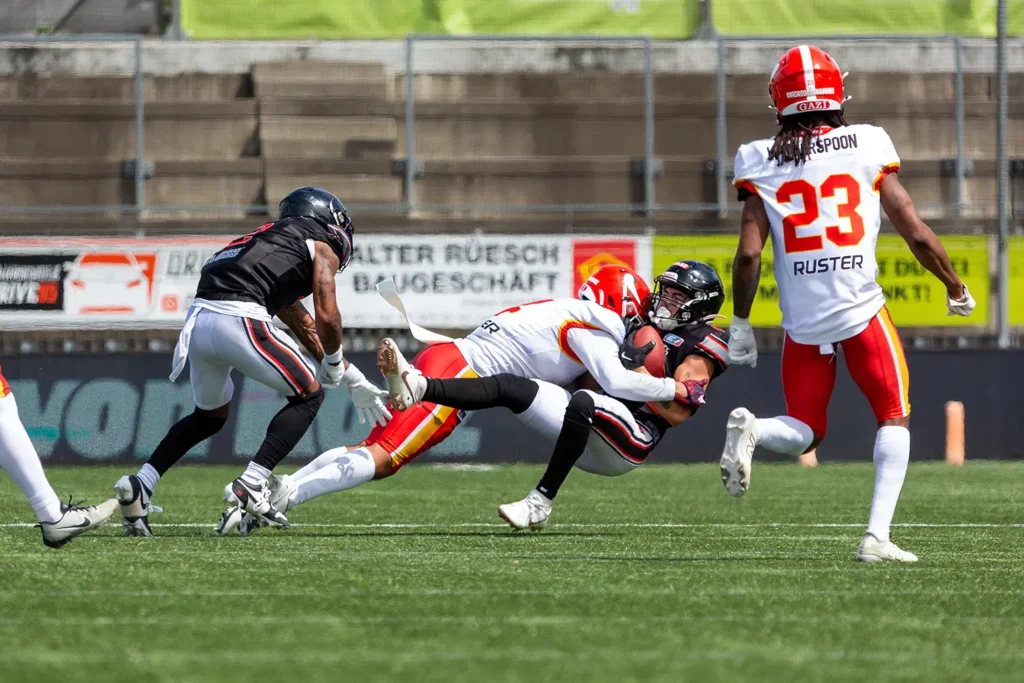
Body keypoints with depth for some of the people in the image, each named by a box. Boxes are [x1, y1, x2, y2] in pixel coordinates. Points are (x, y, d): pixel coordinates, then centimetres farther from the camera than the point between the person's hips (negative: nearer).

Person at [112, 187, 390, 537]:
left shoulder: (273, 239, 35)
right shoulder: (323, 249, 12)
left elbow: (302, 324, 40)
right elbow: (327, 318, 1)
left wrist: (353, 379, 42)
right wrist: (334, 367, 20)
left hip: (198, 320, 8)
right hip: (238, 320, -8)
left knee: (210, 415, 30)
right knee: (308, 396, 11)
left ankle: (140, 484, 15)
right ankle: (250, 485, -4)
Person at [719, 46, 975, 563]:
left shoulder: (760, 163, 3)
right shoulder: (867, 146, 0)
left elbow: (749, 253, -2)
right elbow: (916, 233, 1)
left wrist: (740, 322, 10)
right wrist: (956, 290, 16)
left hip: (801, 321, 2)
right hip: (861, 308, -2)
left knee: (804, 433, 16)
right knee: (894, 418, 13)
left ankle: (748, 429, -17)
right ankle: (877, 535, -3)